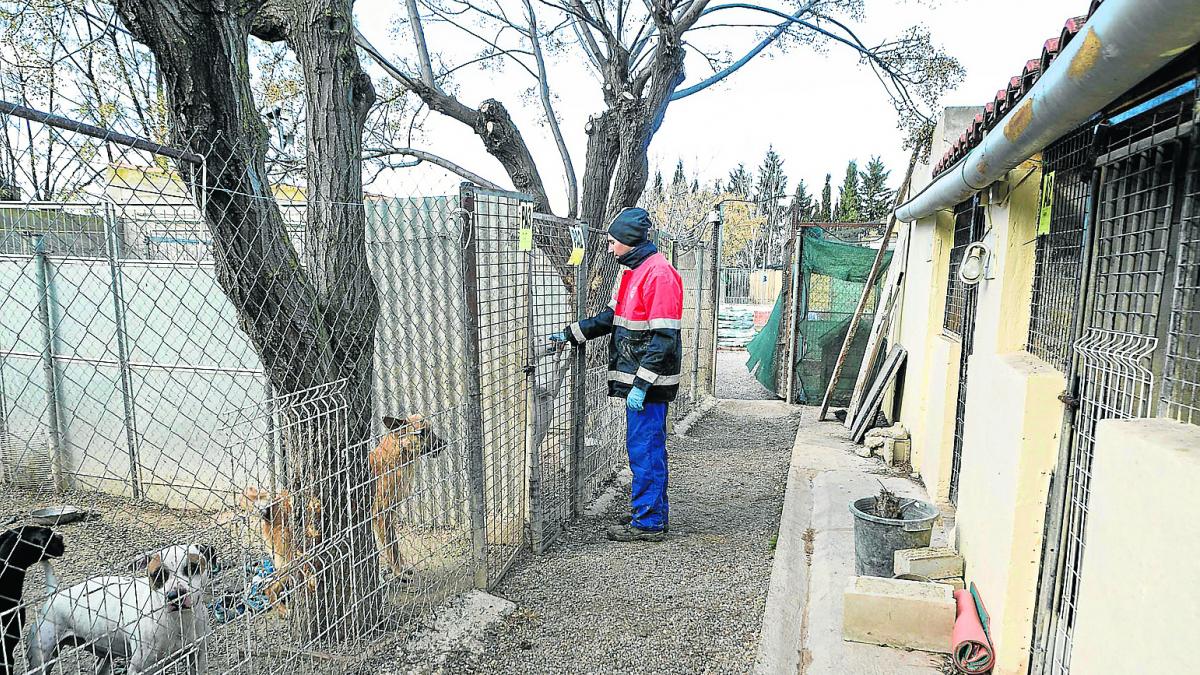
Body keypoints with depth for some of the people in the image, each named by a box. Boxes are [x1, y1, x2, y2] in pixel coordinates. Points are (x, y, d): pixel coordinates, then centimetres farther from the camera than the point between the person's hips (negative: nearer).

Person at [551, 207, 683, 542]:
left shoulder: (659, 274, -17)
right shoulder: (632, 271, 16)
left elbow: (664, 338, -22)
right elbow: (611, 316, 26)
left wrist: (641, 385, -24)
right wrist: (570, 334, 22)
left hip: (649, 385, -10)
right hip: (636, 380, 10)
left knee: (644, 451, -2)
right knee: (648, 449, 16)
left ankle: (648, 523, 9)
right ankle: (651, 515, 28)